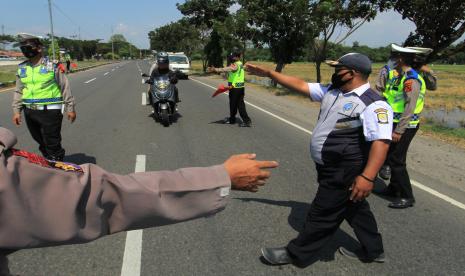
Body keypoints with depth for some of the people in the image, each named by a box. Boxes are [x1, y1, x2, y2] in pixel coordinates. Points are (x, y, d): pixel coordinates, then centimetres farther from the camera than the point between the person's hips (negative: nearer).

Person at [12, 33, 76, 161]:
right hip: (30, 112, 5)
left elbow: (65, 87, -1)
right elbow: (19, 91, 16)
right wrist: (16, 111, 11)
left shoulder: (52, 66, -4)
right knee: (41, 142, 17)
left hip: (50, 111, -5)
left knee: (52, 144, -3)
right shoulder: (21, 68, 10)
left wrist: (70, 108, -2)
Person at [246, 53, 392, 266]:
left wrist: (367, 177, -37)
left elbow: (381, 142, -29)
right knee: (354, 209, 22)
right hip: (332, 168, 9)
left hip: (344, 172, -9)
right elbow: (300, 85, 6)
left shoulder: (373, 104, -22)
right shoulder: (331, 91, 3)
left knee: (322, 214, 6)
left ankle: (296, 254, 23)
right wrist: (268, 73, 3)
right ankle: (373, 250, 41)